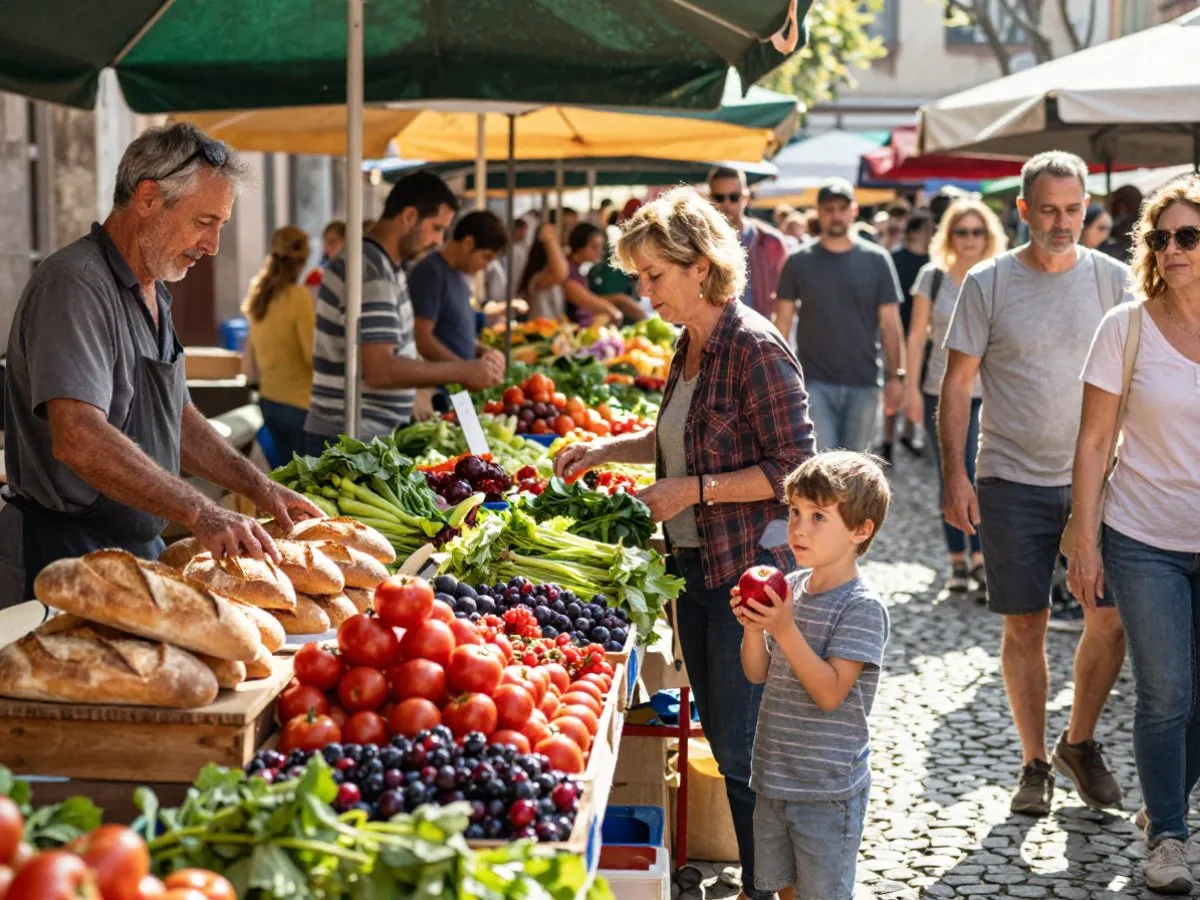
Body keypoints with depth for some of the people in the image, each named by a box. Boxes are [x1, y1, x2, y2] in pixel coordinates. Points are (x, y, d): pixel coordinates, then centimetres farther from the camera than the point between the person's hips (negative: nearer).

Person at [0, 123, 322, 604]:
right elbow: (78, 439, -31)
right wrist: (200, 514, -36)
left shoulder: (152, 292, 15)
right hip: (61, 560, -9)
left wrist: (256, 487, 12)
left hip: (137, 549, 9)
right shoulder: (75, 284, -19)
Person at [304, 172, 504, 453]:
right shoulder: (372, 272, -18)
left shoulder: (385, 266, 13)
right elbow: (380, 370, -25)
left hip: (375, 435, 10)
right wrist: (462, 371, -17)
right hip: (353, 439, -10)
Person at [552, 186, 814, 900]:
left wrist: (693, 489, -19)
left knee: (743, 753, -2)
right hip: (695, 565, 9)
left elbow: (792, 468, -19)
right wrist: (605, 449, 12)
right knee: (721, 741, 16)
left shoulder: (755, 348, -17)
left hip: (750, 571, -9)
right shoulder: (691, 345, 9)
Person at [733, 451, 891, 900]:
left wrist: (785, 630, -29)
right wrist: (753, 629, -12)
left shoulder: (862, 608, -17)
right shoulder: (790, 587, 3)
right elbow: (758, 674, 7)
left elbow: (830, 693, -23)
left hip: (828, 790, -7)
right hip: (774, 778, 7)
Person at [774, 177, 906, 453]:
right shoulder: (799, 262, 3)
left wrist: (896, 376, -3)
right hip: (815, 383, -1)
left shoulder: (876, 260, 4)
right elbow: (783, 322, 5)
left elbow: (890, 323, 4)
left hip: (863, 384, 1)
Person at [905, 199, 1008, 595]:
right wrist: (912, 387, 0)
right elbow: (917, 335, 4)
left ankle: (981, 561, -8)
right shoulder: (932, 277, 1)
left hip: (986, 391, -1)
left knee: (979, 475, -12)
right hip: (941, 391, 1)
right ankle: (958, 562, 17)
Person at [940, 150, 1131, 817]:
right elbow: (957, 385, 0)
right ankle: (1035, 763, 18)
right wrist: (955, 475, -8)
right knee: (1025, 626, 4)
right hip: (1013, 481, -1)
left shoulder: (1112, 278, 3)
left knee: (1111, 617, -1)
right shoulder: (989, 283, -2)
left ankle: (1081, 741, 22)